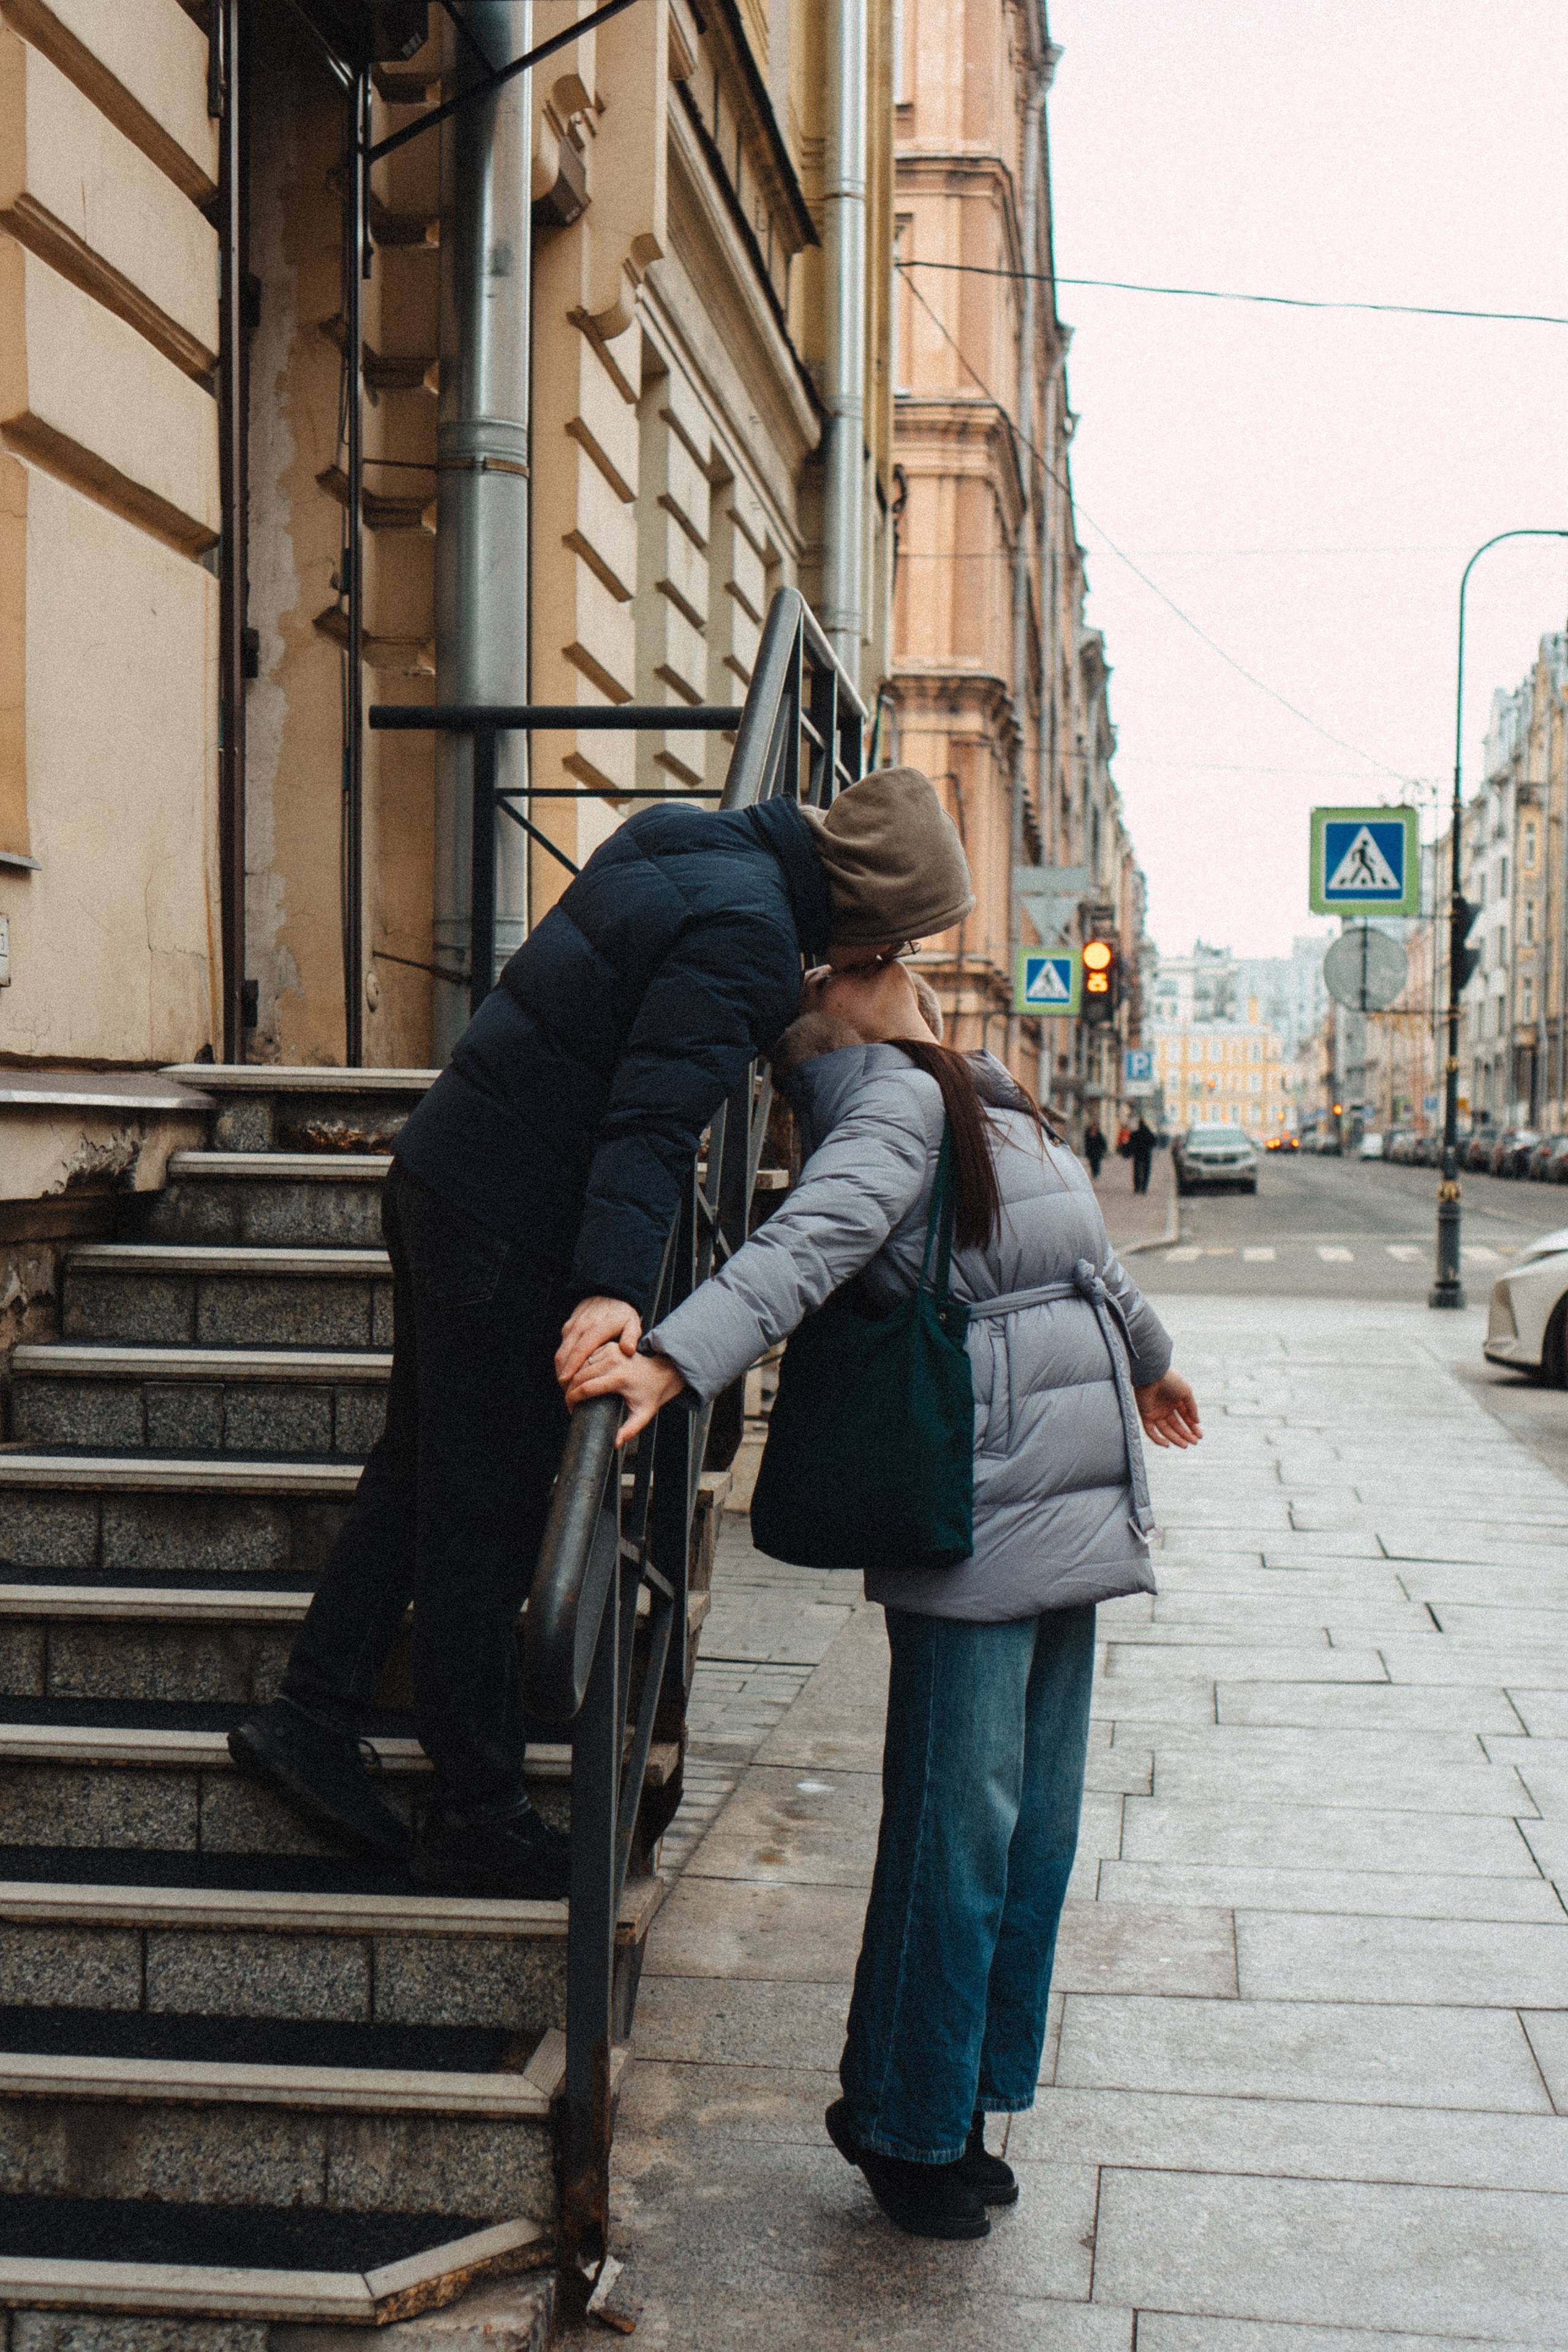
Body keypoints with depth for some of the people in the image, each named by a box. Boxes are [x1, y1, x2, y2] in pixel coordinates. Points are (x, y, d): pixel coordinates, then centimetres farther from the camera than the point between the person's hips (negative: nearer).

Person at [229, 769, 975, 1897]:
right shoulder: (746, 936, -20)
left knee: (420, 1472, 19)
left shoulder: (682, 837, 8)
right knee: (487, 1519, 0)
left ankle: (311, 1720, 27)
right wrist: (612, 1283, -36)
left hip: (440, 1173, 10)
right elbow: (656, 1117, -29)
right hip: (509, 1231, -10)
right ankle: (478, 1815, 11)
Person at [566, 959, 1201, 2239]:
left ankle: (958, 2106, 25)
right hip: (974, 1523, -9)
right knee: (960, 1820, -4)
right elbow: (803, 1247, -27)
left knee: (1034, 1822, 13)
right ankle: (905, 2124, 13)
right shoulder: (900, 1103, -10)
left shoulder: (985, 1100, 17)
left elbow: (1080, 1253, 34)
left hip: (1066, 1522, 9)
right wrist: (673, 1358, -44)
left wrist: (1146, 1357, 49)